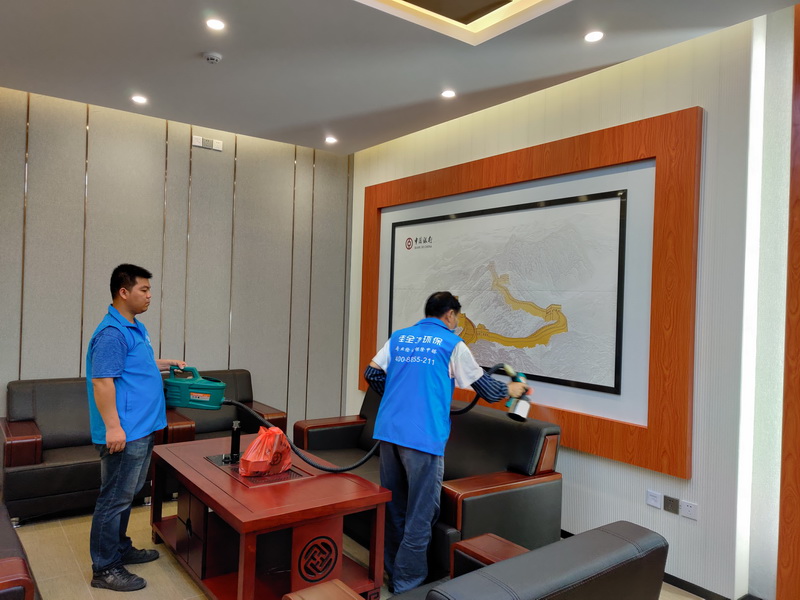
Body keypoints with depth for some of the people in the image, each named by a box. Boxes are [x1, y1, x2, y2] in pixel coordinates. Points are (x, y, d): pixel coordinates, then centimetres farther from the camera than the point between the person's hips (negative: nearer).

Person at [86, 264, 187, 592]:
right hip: (124, 433, -10)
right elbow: (102, 381, -24)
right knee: (115, 498, 1)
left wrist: (168, 363, 24)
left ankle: (120, 549, 34)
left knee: (126, 495, 20)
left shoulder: (136, 328, 13)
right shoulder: (112, 333, -19)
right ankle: (105, 568, 13)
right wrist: (113, 427, -25)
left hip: (141, 429, 10)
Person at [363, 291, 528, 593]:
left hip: (388, 430, 6)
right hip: (423, 437, -6)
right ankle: (407, 584, 15)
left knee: (393, 508, 18)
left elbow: (372, 374, 12)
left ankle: (392, 572, 32)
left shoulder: (398, 337, 14)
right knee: (420, 514, 7)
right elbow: (485, 389, 6)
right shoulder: (452, 344, 1)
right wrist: (511, 389, 26)